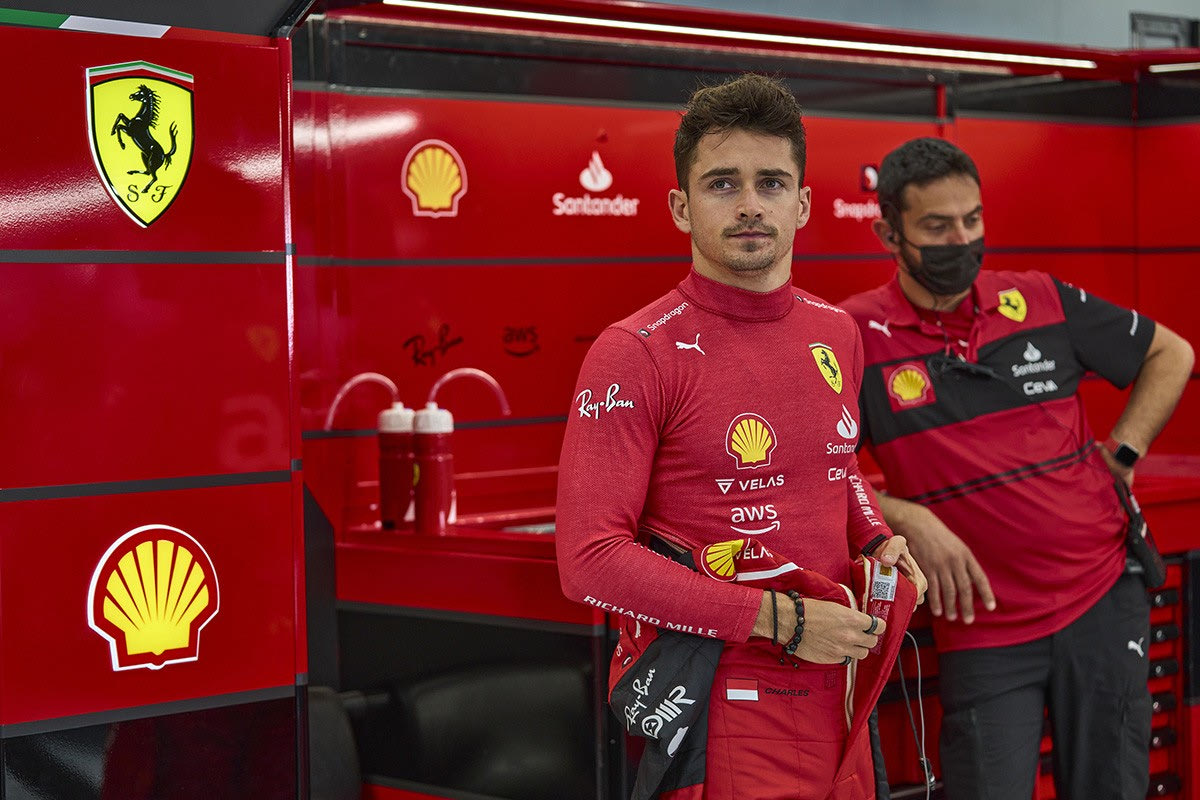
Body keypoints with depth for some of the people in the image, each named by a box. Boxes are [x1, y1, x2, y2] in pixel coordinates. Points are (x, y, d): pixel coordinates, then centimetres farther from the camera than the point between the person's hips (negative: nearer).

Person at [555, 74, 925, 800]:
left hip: (837, 704, 6)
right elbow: (590, 560, -18)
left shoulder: (837, 333, 8)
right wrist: (782, 621, -18)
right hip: (721, 712, -6)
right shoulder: (636, 355, -13)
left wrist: (877, 540, 4)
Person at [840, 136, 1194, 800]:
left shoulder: (1042, 302, 3)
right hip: (983, 629, -3)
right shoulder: (857, 335, -6)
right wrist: (907, 520, -16)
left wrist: (1120, 453, 8)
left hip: (1103, 602, 3)